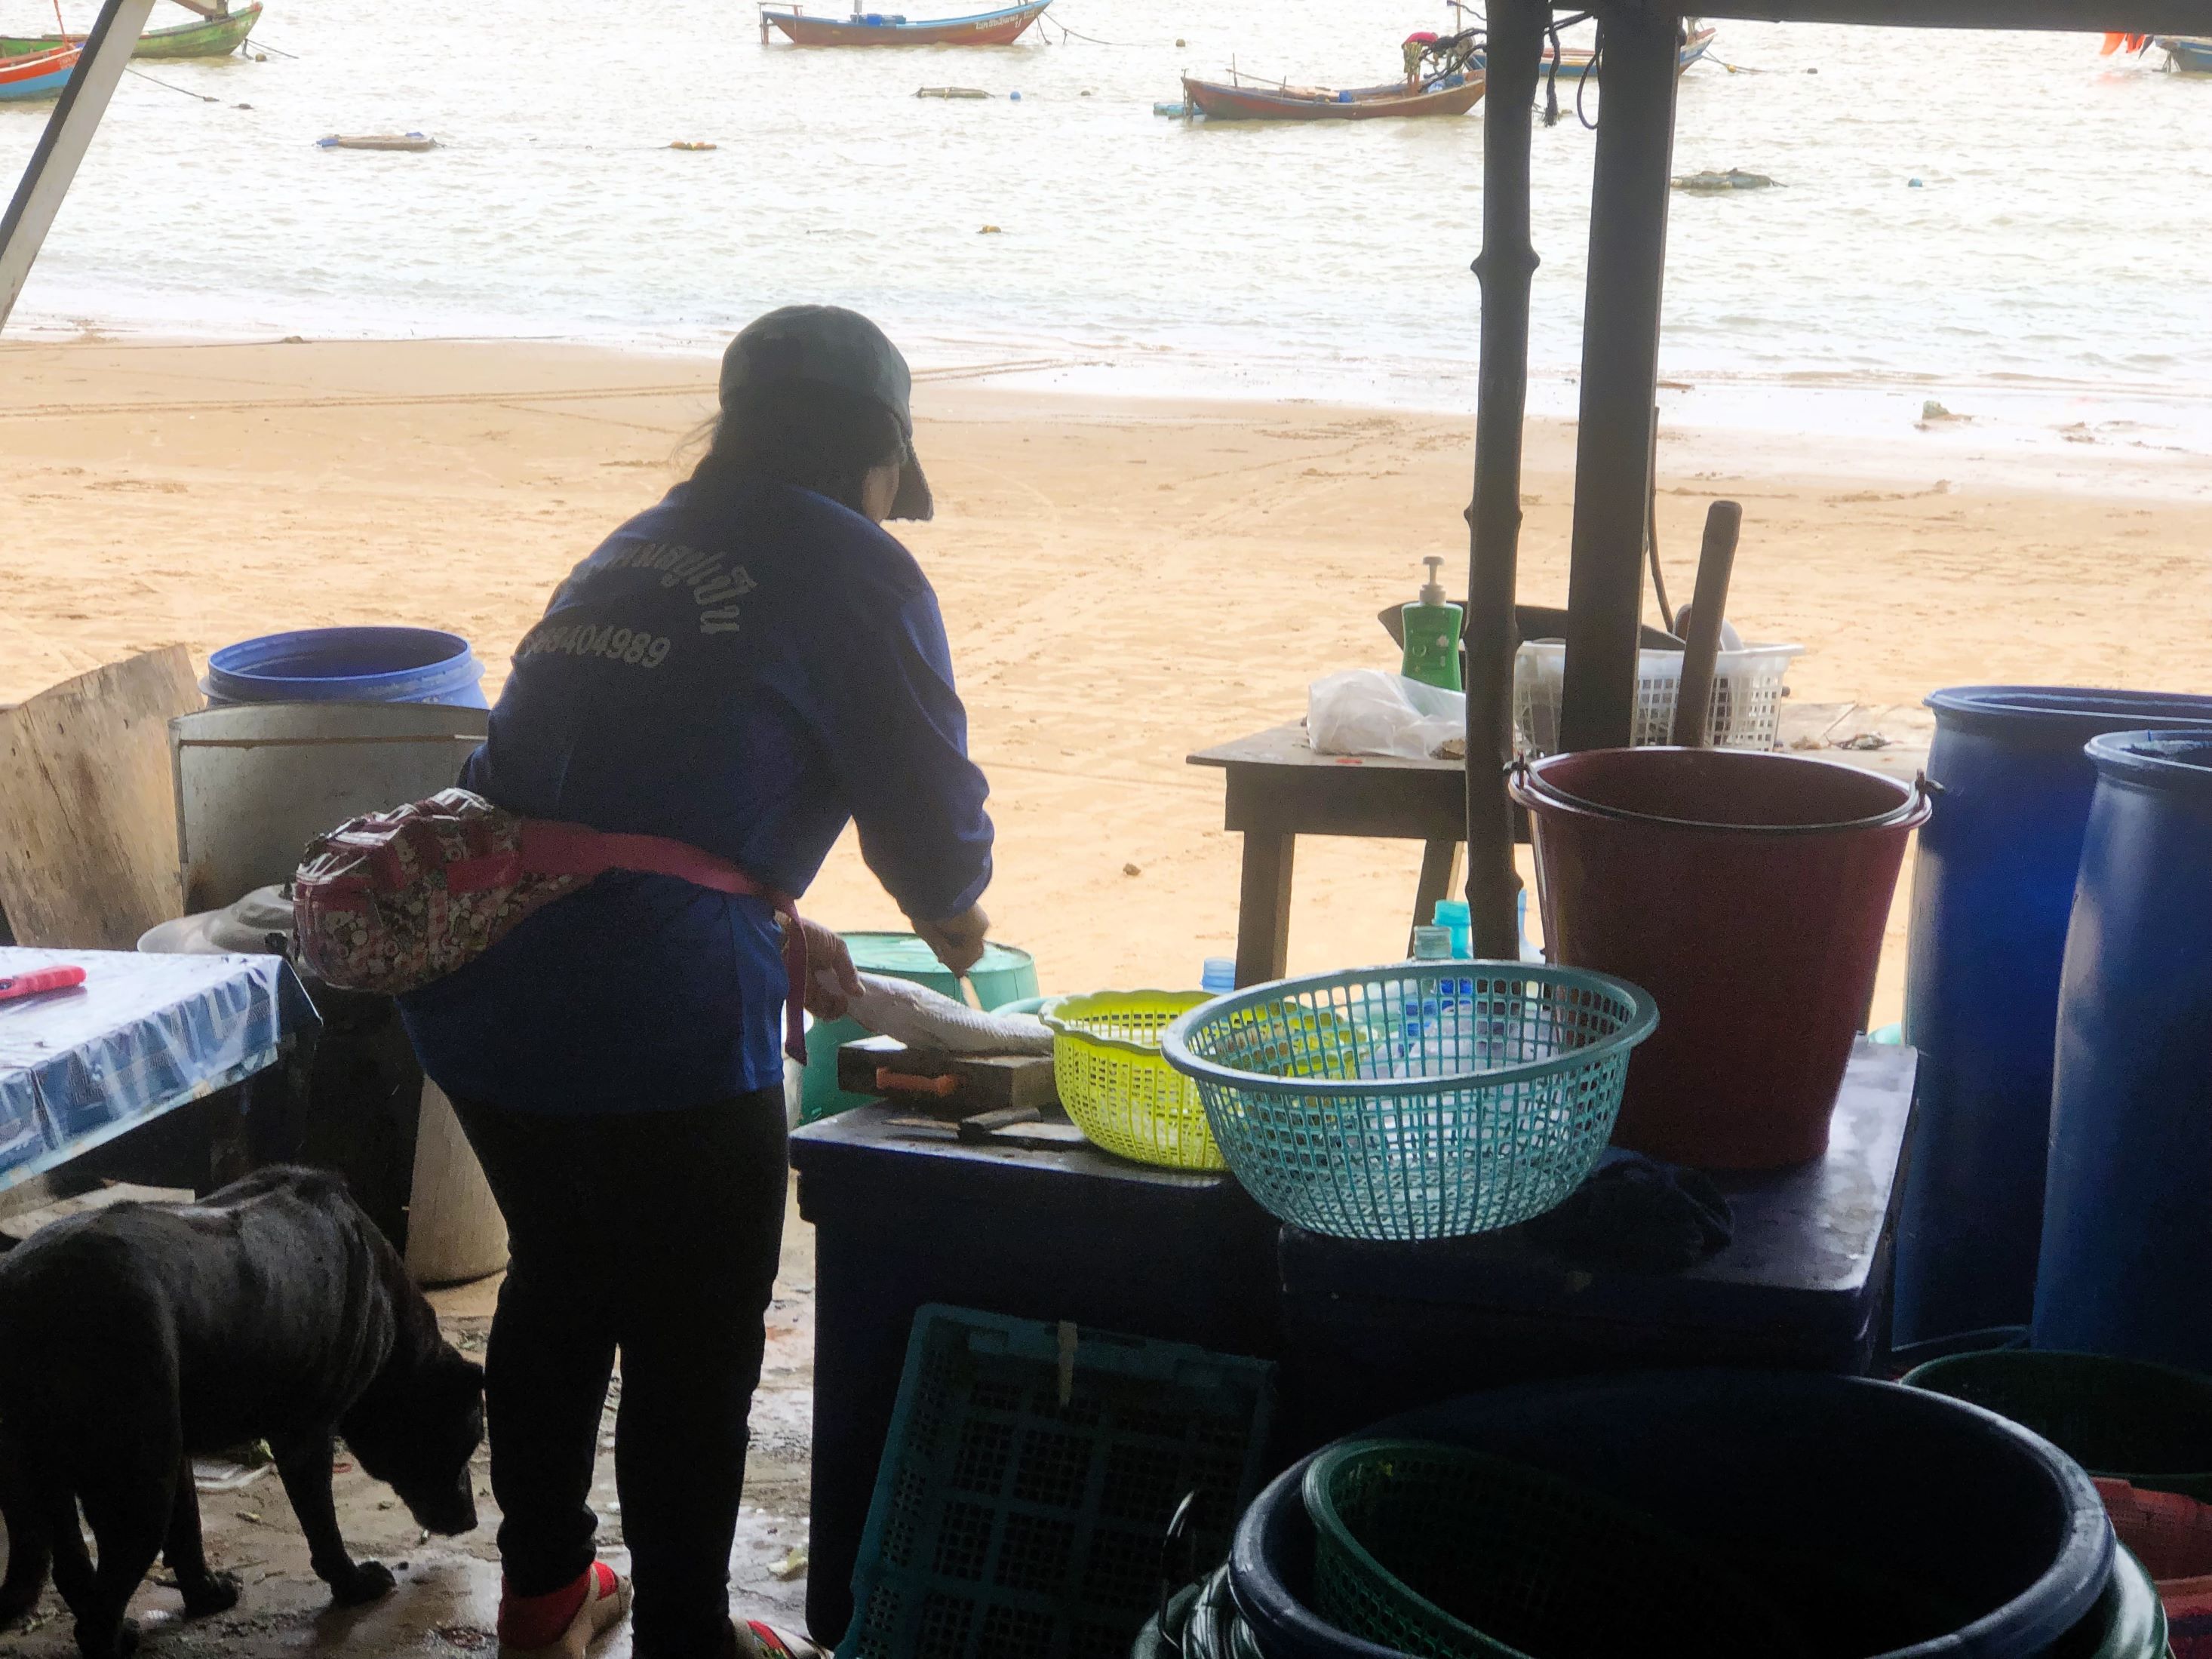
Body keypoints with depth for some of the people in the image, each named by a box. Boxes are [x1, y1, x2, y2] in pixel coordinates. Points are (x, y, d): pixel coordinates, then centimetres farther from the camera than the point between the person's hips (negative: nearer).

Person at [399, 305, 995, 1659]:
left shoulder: (639, 548, 18)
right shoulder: (852, 571, -4)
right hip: (652, 1028, -8)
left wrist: (777, 929, 34)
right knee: (693, 1350, 9)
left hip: (475, 998, 8)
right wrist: (956, 922, 21)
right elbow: (931, 809, -1)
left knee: (559, 1286, 26)